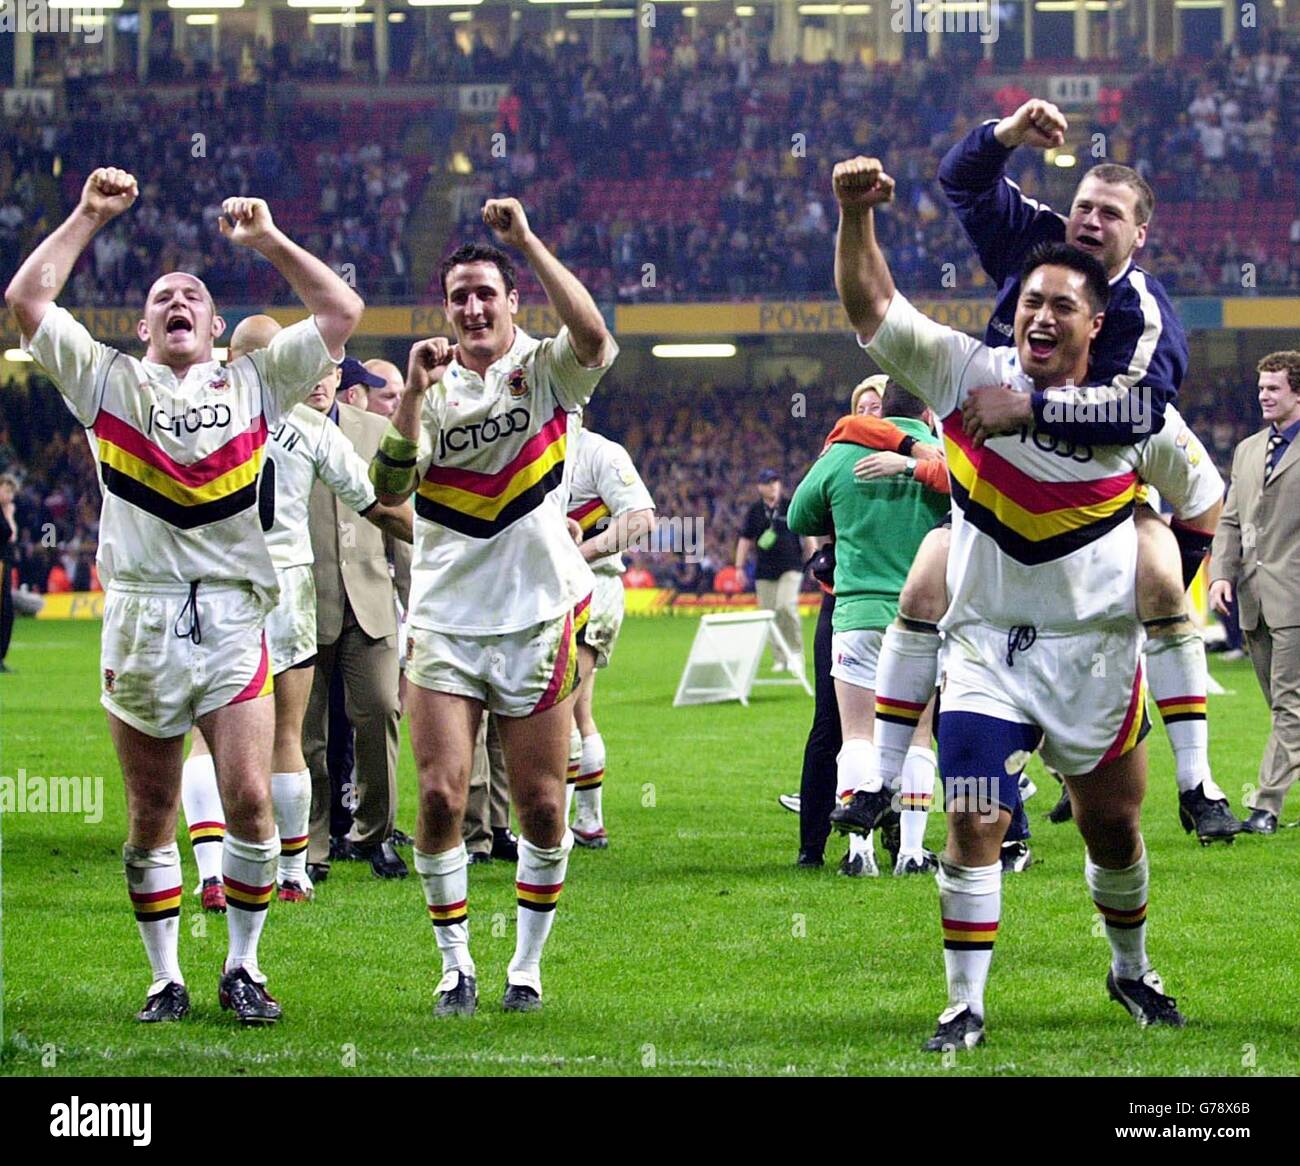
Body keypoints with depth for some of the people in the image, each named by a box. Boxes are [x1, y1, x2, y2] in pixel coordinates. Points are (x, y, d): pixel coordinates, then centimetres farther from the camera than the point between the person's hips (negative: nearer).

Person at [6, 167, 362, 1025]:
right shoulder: (109, 383, 11)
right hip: (140, 623, 0)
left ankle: (244, 968, 3)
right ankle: (166, 977, 13)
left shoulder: (255, 384, 13)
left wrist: (267, 238, 7)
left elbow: (342, 312, 9)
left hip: (234, 620, 0)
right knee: (152, 816, 4)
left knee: (250, 798, -10)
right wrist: (90, 217, 4)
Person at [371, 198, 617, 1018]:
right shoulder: (432, 388, 5)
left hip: (537, 619, -1)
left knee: (542, 808, 1)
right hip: (445, 620, 1)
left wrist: (527, 240, -25)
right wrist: (413, 397, -18)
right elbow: (389, 489, -7)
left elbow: (595, 338, -23)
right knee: (441, 797, -7)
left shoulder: (548, 371, 0)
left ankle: (528, 964, 15)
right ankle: (456, 965, 6)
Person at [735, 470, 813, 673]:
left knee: (786, 606, -21)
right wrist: (739, 567, 8)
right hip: (764, 571, 3)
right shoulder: (754, 512, 9)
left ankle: (796, 654, -9)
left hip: (790, 568, -3)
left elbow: (807, 536, 8)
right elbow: (745, 540, 14)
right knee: (770, 614, 0)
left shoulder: (791, 507, 4)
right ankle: (780, 658, 8)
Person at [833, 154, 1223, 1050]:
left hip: (1097, 650, 1)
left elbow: (1205, 503, 11)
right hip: (987, 644, -1)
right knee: (975, 825, -13)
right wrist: (856, 217, -29)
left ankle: (1132, 971, 37)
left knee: (1114, 827, 11)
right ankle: (966, 1004, -3)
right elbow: (871, 307, -15)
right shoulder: (968, 374, -7)